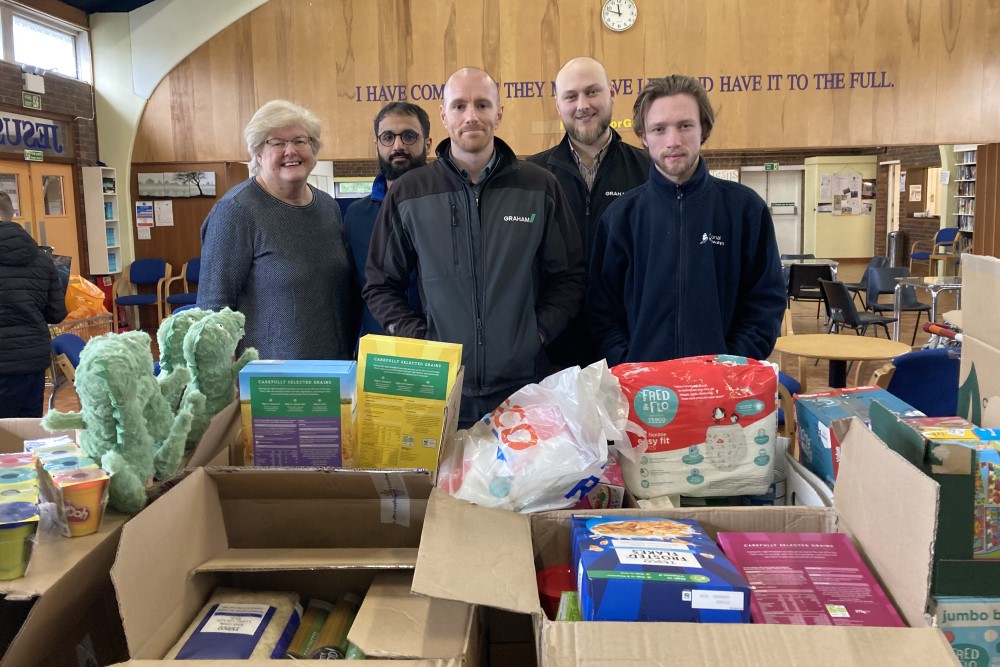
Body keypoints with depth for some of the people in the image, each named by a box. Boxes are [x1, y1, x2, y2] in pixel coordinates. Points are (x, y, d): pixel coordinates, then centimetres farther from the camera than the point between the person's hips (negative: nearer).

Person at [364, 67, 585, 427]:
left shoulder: (540, 187, 4)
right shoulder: (408, 192, 4)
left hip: (524, 387, 1)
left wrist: (540, 332, -4)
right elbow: (380, 286, 9)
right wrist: (416, 338, -4)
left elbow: (568, 276, 9)